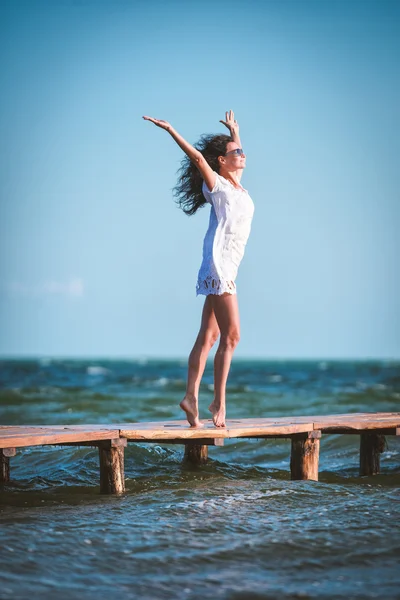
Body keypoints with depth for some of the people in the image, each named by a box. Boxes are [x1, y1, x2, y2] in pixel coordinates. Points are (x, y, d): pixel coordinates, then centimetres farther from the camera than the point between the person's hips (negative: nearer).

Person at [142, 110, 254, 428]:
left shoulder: (238, 186, 20)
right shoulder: (215, 184, -1)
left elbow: (236, 157, 40)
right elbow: (197, 156, -16)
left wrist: (234, 130, 52)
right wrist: (170, 130, -18)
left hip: (227, 270, 8)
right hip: (218, 264, -8)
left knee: (209, 336, 5)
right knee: (231, 335, -11)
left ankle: (191, 397, 6)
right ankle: (219, 402, -8)